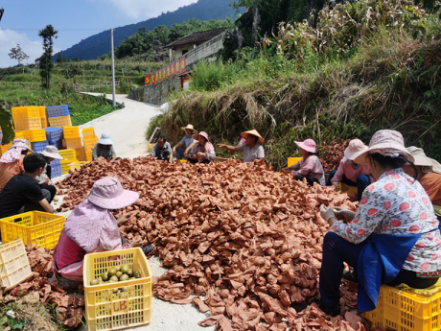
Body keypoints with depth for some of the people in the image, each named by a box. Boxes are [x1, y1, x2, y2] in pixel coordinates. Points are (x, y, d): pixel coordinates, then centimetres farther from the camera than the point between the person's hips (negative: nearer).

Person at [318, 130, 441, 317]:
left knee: (333, 240, 0)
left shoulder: (377, 190, -20)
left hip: (408, 270, -8)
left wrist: (331, 219, 6)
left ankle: (328, 306, 14)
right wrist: (354, 216, 21)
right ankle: (359, 276, 43)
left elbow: (354, 236, -12)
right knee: (365, 233, 26)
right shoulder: (411, 182, 7)